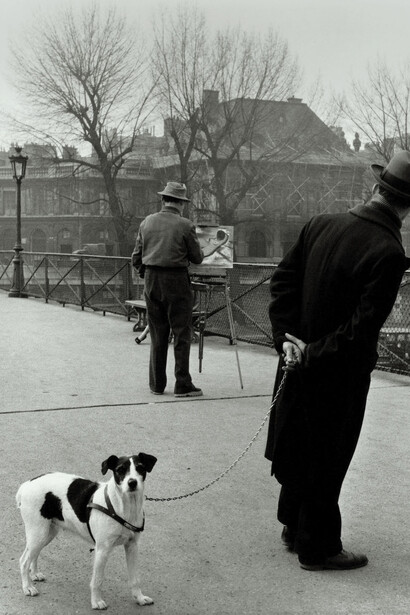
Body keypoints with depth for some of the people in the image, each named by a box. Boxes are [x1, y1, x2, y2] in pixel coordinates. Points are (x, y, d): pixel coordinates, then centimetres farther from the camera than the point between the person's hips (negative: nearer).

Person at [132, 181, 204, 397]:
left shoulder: (147, 222, 5)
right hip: (176, 281, -4)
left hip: (151, 281, 5)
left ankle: (157, 384, 17)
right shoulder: (185, 225, -8)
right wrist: (200, 253, 21)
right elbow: (197, 258, -1)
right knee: (181, 333, 2)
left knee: (157, 334, 12)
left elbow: (136, 258, 8)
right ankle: (182, 385, 2)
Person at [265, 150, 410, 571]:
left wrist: (288, 336, -6)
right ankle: (317, 548, 24)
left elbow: (283, 279, -1)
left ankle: (294, 528, 39)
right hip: (337, 377, -6)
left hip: (299, 363, 7)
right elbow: (361, 330, -25)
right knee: (326, 460, 9)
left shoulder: (321, 225, -4)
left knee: (299, 448, 21)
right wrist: (313, 354, -16)